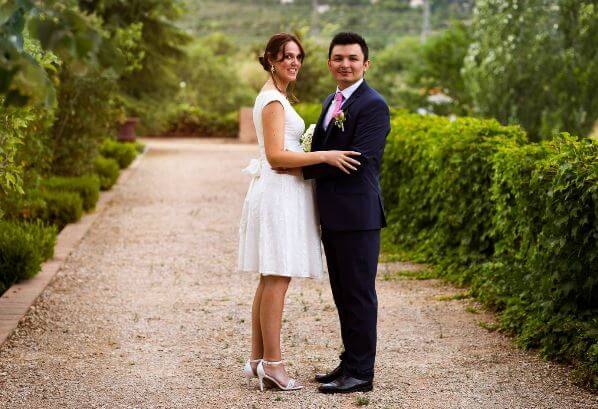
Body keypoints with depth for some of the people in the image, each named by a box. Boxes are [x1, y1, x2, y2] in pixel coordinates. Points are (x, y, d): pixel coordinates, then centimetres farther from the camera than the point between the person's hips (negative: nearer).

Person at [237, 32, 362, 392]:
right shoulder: (273, 100, -13)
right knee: (278, 279, -8)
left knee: (270, 280, 11)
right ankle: (272, 364, -6)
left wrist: (316, 156, 15)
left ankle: (258, 360, 15)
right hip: (279, 192, -10)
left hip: (279, 192, 10)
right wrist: (323, 156, -22)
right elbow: (276, 156, -20)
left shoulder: (276, 96, 19)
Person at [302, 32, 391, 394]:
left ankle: (361, 373, 5)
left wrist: (301, 168, -18)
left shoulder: (373, 106, -12)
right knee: (343, 295, 15)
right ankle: (350, 363, 25)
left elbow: (357, 158, -20)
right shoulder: (331, 102, 17)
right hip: (333, 215, 9)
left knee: (359, 295, -2)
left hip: (357, 215, -9)